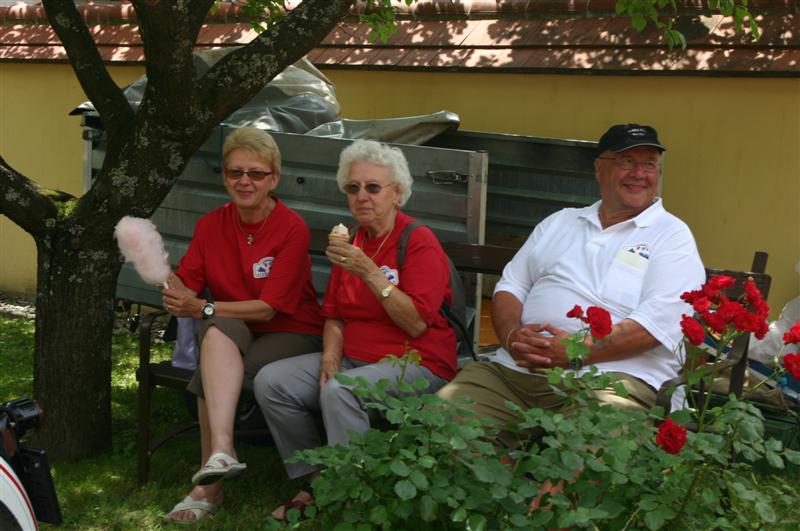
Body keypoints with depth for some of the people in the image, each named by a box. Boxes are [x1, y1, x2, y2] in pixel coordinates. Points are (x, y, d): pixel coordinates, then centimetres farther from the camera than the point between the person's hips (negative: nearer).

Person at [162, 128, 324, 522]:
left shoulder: (292, 229, -12)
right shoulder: (211, 225, 3)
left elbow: (268, 308, -16)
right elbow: (187, 290, -3)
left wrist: (202, 308, -23)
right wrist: (174, 295, -26)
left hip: (291, 334, -3)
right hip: (233, 338, 4)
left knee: (211, 377, -29)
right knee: (218, 331, -33)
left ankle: (209, 486, -17)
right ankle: (221, 450, -43)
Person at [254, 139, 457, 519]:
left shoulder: (419, 241, -9)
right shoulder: (350, 242, 13)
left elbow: (416, 323, -18)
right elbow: (334, 315, 17)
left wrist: (370, 273, -23)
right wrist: (330, 358, -2)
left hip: (416, 363, -7)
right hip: (354, 358, 8)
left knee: (340, 391, -34)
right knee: (271, 381, -10)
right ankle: (315, 482, 0)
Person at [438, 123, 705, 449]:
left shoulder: (672, 236, 7)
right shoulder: (559, 223, 25)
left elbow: (658, 322, -7)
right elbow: (510, 287, 20)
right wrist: (513, 335, -4)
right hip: (512, 369, 5)